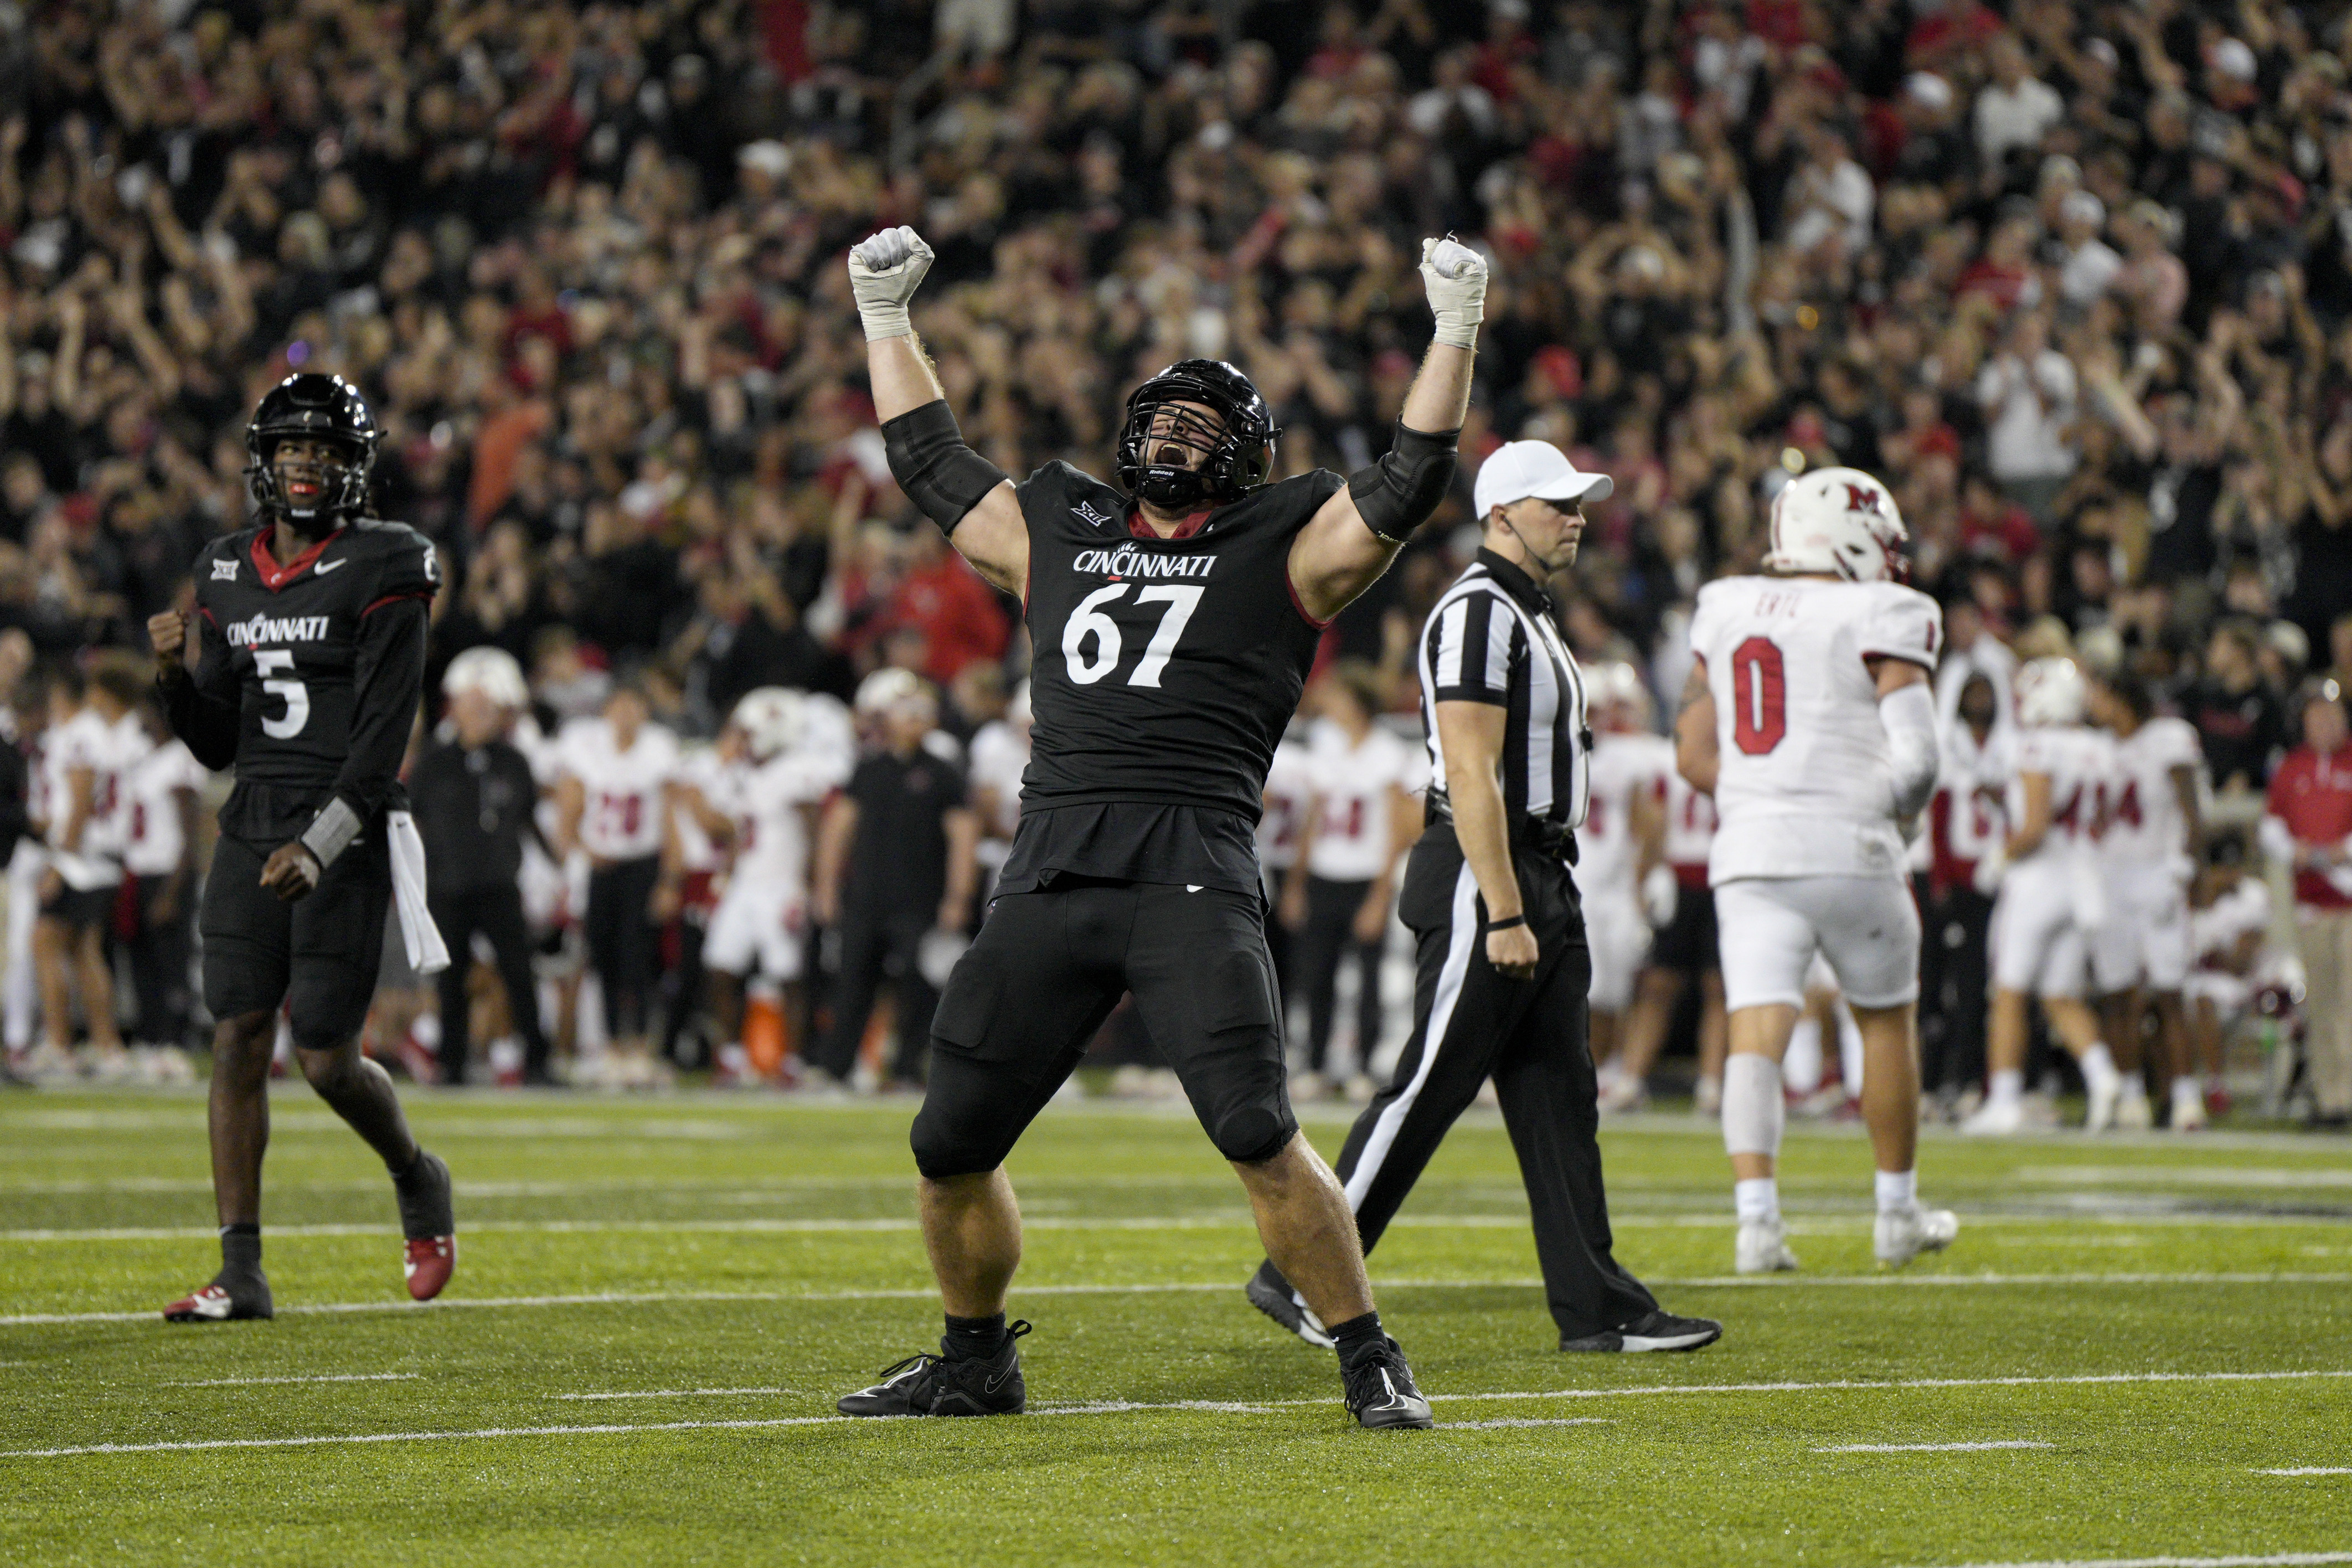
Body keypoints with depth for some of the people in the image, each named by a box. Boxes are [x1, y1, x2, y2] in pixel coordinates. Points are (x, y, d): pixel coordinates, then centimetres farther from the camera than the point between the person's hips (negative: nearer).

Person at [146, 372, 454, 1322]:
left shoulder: (380, 573, -5)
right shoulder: (227, 575, 12)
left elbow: (383, 737, -12)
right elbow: (217, 746, 15)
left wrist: (320, 846, -20)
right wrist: (179, 675, -4)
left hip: (347, 832, -5)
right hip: (251, 831, 5)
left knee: (326, 1059, -5)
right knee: (237, 1040, -4)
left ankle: (417, 1181, 26)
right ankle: (241, 1273, -1)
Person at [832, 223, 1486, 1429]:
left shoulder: (1283, 551, 12)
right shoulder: (1055, 535, 23)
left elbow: (1405, 487, 1)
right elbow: (929, 461, 34)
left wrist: (1453, 334, -3)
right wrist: (886, 319, 37)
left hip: (1190, 877, -4)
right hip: (1048, 878, 4)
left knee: (1258, 1136, -17)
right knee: (950, 1147, 6)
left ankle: (1372, 1364, -4)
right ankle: (976, 1360, 28)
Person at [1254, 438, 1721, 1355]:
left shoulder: (1527, 616, 18)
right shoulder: (1478, 615, -15)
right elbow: (1472, 777, -21)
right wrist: (1503, 915, -24)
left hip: (1539, 879, 10)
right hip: (1486, 877, -10)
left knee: (1558, 1099, 8)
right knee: (1428, 1090, -7)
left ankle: (1597, 1308, 8)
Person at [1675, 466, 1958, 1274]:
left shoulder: (1724, 613, 13)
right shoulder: (1880, 618, -3)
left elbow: (1694, 757, 15)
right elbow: (1914, 756, -10)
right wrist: (1901, 814, 10)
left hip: (1749, 853, 4)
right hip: (1849, 851, -4)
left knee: (1756, 1036, -3)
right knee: (1887, 1020, 16)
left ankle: (1756, 1217, -21)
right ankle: (1898, 1216, 26)